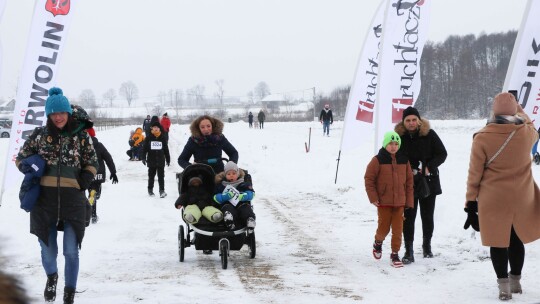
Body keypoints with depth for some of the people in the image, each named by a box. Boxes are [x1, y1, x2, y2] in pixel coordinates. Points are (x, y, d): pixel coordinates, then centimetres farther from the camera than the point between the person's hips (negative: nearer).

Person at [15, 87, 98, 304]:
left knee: (71, 251, 1)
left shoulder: (81, 136, 1)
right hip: (45, 198, 1)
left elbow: (92, 162, 12)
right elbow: (21, 158, 14)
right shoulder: (39, 135, 2)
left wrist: (86, 178, -5)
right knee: (48, 249, 9)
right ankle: (51, 276, 42)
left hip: (73, 199, -1)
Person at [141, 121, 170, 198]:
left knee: (161, 176, -3)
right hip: (151, 161, 0)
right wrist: (143, 158, -9)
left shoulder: (163, 138, 4)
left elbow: (166, 150, 10)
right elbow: (144, 148, 0)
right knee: (151, 176, 11)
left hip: (161, 161, 0)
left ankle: (162, 191, -4)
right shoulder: (148, 138, 1)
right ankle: (150, 190, 24)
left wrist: (168, 159, 13)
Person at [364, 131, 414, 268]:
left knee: (398, 229, 2)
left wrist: (409, 201, 7)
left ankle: (395, 254, 12)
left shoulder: (404, 160, 5)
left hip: (399, 202, 3)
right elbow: (368, 179, -4)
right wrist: (373, 197, -9)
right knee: (384, 227, 4)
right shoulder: (378, 160, -7)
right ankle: (378, 242, 35)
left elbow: (409, 181, 9)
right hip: (384, 201, -3)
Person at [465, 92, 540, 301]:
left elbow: (474, 174, -8)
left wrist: (471, 202, 1)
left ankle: (504, 286, 9)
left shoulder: (482, 138, -13)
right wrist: (518, 109, 35)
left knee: (498, 241, 7)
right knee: (516, 239, 18)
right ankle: (515, 281, 29)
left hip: (493, 199, -3)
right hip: (521, 198, 3)